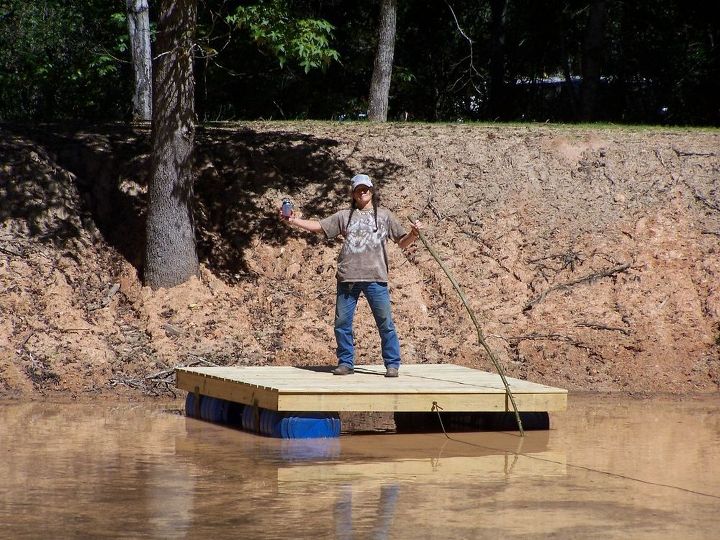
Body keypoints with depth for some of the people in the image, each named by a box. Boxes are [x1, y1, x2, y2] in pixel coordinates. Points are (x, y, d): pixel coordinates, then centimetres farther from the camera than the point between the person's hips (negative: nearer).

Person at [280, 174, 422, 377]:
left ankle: (392, 364, 2)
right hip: (347, 278, 2)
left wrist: (413, 234, -10)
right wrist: (293, 221, -3)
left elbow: (402, 242, 11)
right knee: (342, 322, 3)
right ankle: (346, 363, 14)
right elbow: (319, 226, 9)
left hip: (375, 278, -2)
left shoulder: (384, 215, 12)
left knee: (385, 323, -4)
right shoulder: (344, 216, 14)